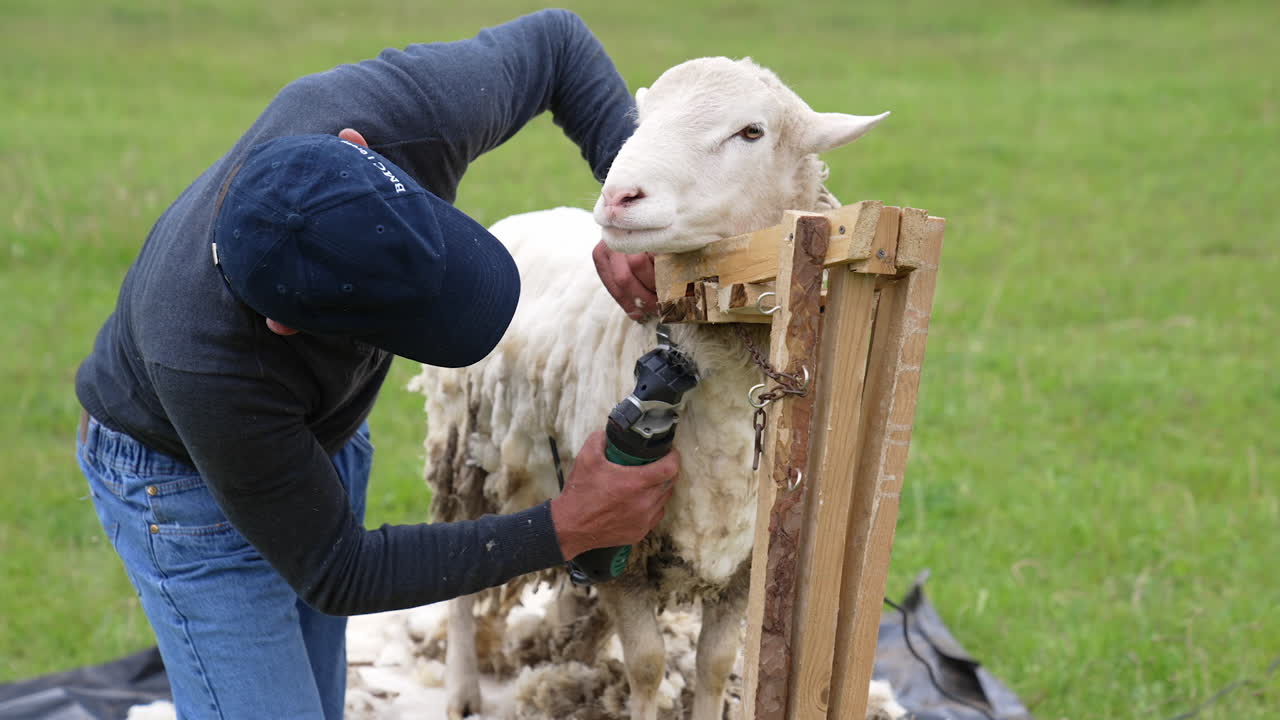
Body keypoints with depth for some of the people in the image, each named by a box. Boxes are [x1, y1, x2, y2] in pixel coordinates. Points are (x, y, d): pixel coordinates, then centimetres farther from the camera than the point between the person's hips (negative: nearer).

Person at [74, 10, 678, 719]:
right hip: (181, 473, -6)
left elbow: (556, 41, -12)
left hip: (314, 433, 6)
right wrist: (563, 531, -28)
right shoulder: (205, 368, -43)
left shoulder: (404, 109, -35)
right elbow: (335, 573, -27)